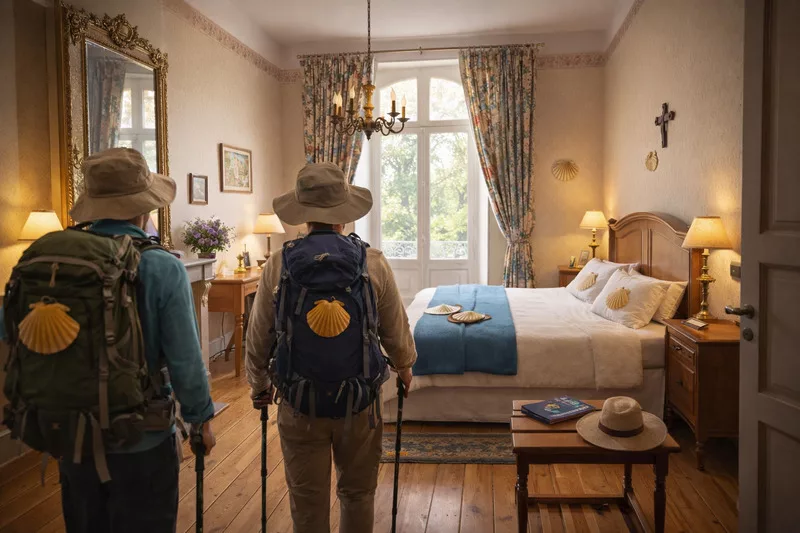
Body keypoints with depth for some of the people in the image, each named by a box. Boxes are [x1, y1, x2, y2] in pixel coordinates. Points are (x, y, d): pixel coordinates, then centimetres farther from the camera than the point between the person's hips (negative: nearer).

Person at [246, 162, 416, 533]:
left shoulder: (277, 267, -9)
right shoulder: (373, 264, -10)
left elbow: (258, 337, 1)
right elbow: (396, 331, 0)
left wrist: (259, 385, 19)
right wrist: (405, 368, 20)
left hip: (298, 405, 0)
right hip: (360, 403, 0)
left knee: (308, 501, 16)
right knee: (357, 493, 19)